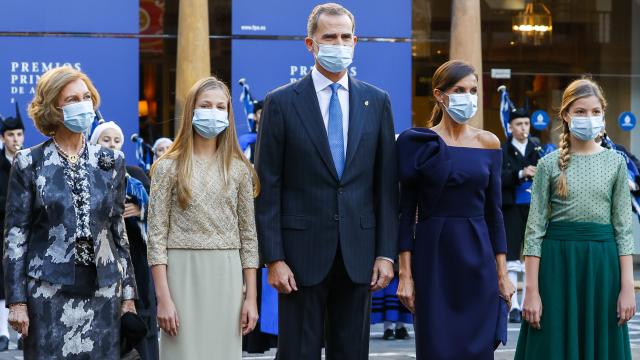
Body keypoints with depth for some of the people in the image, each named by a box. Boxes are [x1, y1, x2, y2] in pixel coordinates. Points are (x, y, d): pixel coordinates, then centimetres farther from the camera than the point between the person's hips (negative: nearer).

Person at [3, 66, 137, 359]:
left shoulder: (111, 161, 10)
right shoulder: (29, 163, 0)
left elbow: (118, 230, 13)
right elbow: (15, 234, 0)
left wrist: (128, 293, 10)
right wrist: (16, 300, -5)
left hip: (102, 289, 3)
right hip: (48, 291, -3)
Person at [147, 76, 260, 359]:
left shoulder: (239, 169, 8)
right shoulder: (168, 167, 0)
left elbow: (248, 236, 9)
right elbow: (157, 236, -3)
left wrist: (251, 297, 3)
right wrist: (163, 298, -10)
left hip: (226, 278, 3)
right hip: (182, 274, -2)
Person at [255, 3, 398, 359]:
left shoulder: (377, 102, 7)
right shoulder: (281, 102, -1)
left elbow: (386, 184, 7)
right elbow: (268, 189, -3)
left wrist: (386, 252, 1)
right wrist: (274, 259, -9)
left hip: (358, 252, 3)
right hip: (303, 252, -3)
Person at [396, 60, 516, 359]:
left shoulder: (488, 143, 7)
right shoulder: (416, 142, -1)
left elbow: (493, 211, 9)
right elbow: (406, 211, -2)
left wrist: (502, 273, 4)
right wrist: (405, 273, -7)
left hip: (478, 259, 2)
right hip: (433, 258, -2)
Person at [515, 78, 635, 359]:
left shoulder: (615, 163, 6)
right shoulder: (550, 164, 1)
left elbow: (623, 228, 5)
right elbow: (534, 229, -1)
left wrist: (627, 287, -2)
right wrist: (531, 291, -7)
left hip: (602, 264, 1)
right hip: (558, 262, -1)